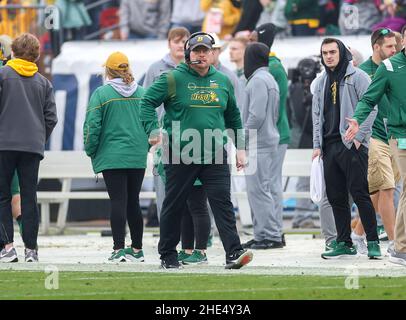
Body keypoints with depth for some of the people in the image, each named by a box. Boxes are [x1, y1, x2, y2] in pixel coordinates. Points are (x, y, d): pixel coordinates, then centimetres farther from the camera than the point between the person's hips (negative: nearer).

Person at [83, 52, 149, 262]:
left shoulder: (101, 93, -6)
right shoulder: (142, 93, 5)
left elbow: (92, 126, -8)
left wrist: (91, 152, 4)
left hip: (112, 157, -4)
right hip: (138, 158, 4)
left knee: (118, 202, -5)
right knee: (133, 202, 12)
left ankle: (118, 249, -11)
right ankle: (137, 249, 17)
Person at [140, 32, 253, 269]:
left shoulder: (223, 82, 12)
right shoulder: (173, 79, -1)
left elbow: (233, 117, 21)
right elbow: (148, 102, 0)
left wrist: (240, 147, 17)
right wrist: (153, 131, -13)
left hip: (215, 155, 2)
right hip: (180, 155, -2)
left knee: (222, 203, -9)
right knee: (174, 206, 6)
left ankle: (234, 253, -16)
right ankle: (168, 255, 18)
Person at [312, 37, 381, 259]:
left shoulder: (357, 77, -3)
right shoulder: (321, 83, 17)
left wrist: (358, 137, -12)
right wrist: (317, 145, 11)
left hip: (352, 145, -7)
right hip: (330, 147, 7)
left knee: (359, 194, -9)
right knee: (335, 197, 7)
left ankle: (373, 242, -5)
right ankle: (344, 243, 13)